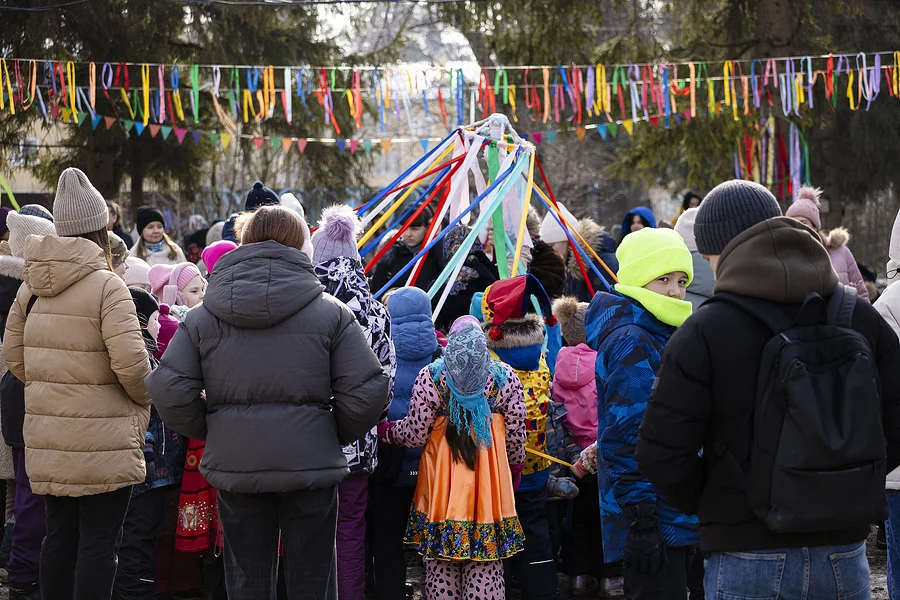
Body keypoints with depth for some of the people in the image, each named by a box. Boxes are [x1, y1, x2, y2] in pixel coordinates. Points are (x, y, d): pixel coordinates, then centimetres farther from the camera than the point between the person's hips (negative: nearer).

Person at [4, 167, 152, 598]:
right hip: (103, 440, -6)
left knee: (59, 535, 15)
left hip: (47, 439, 7)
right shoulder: (107, 286, -14)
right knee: (99, 542, 0)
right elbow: (130, 361, -19)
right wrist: (145, 398, 0)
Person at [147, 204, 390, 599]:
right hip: (310, 463, -1)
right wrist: (339, 435, 11)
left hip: (234, 466, 2)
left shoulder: (203, 318, 1)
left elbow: (169, 389, -5)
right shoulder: (330, 313, -4)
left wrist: (208, 432, 11)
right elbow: (364, 390, -7)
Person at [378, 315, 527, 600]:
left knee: (440, 560, 8)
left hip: (441, 482, 0)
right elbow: (515, 435, 3)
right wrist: (515, 467, 20)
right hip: (489, 481, 1)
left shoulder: (429, 377, -6)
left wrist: (387, 430, 14)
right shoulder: (505, 378, -2)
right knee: (486, 562, 5)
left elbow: (415, 435, -5)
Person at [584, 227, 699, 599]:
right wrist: (641, 523, -23)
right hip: (656, 522, -10)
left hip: (676, 519, 10)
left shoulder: (662, 336, 17)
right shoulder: (630, 341, -14)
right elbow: (625, 439, -20)